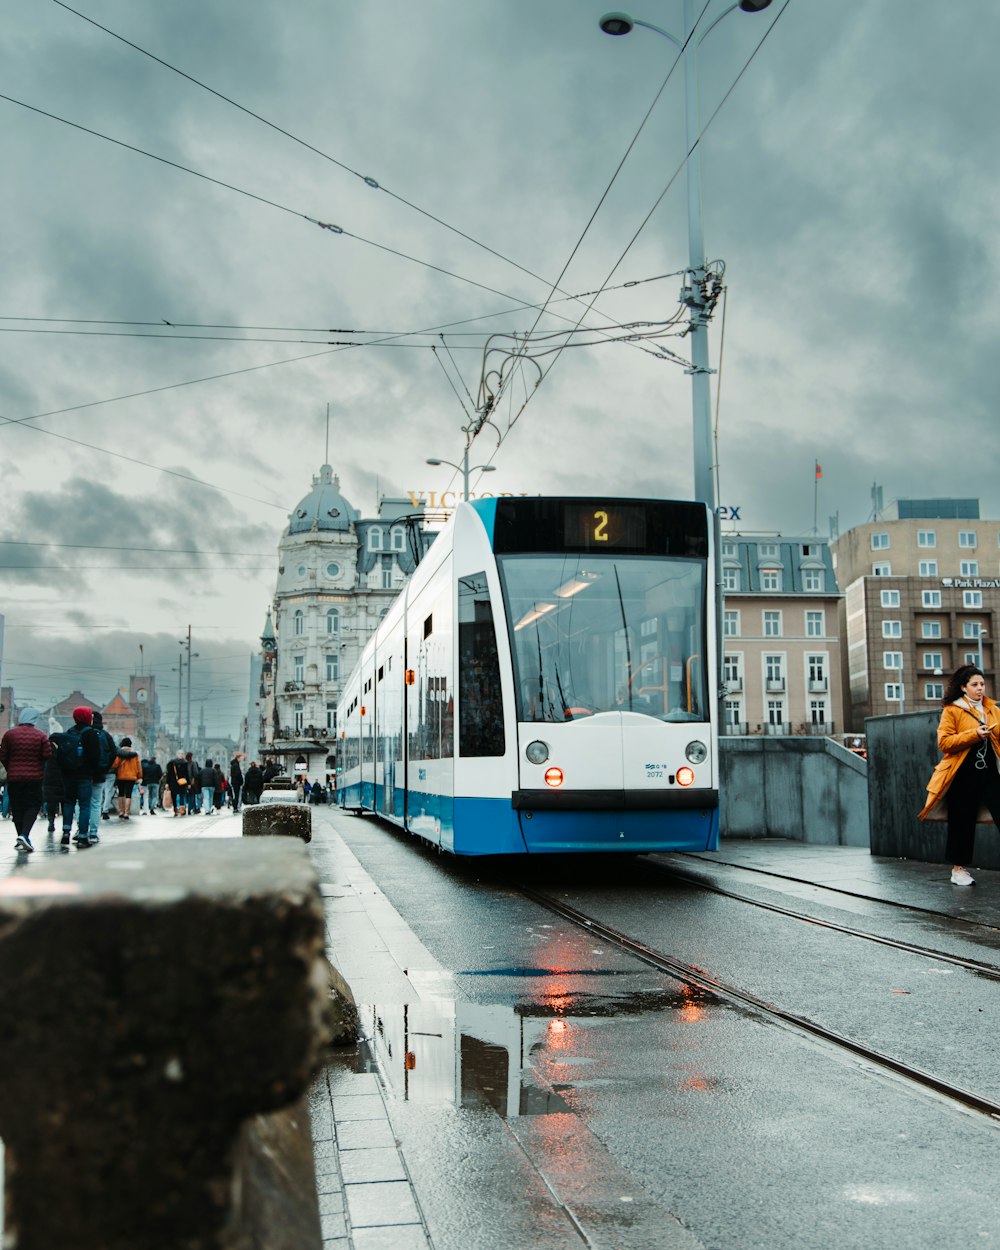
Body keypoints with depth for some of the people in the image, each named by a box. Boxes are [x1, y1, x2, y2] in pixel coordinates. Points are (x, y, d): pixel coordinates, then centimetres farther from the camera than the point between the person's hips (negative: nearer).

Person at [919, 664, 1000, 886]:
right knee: (962, 823, 4)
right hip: (964, 776, -4)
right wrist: (974, 734, -18)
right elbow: (944, 742, -9)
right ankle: (959, 869, 17)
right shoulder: (952, 710, -1)